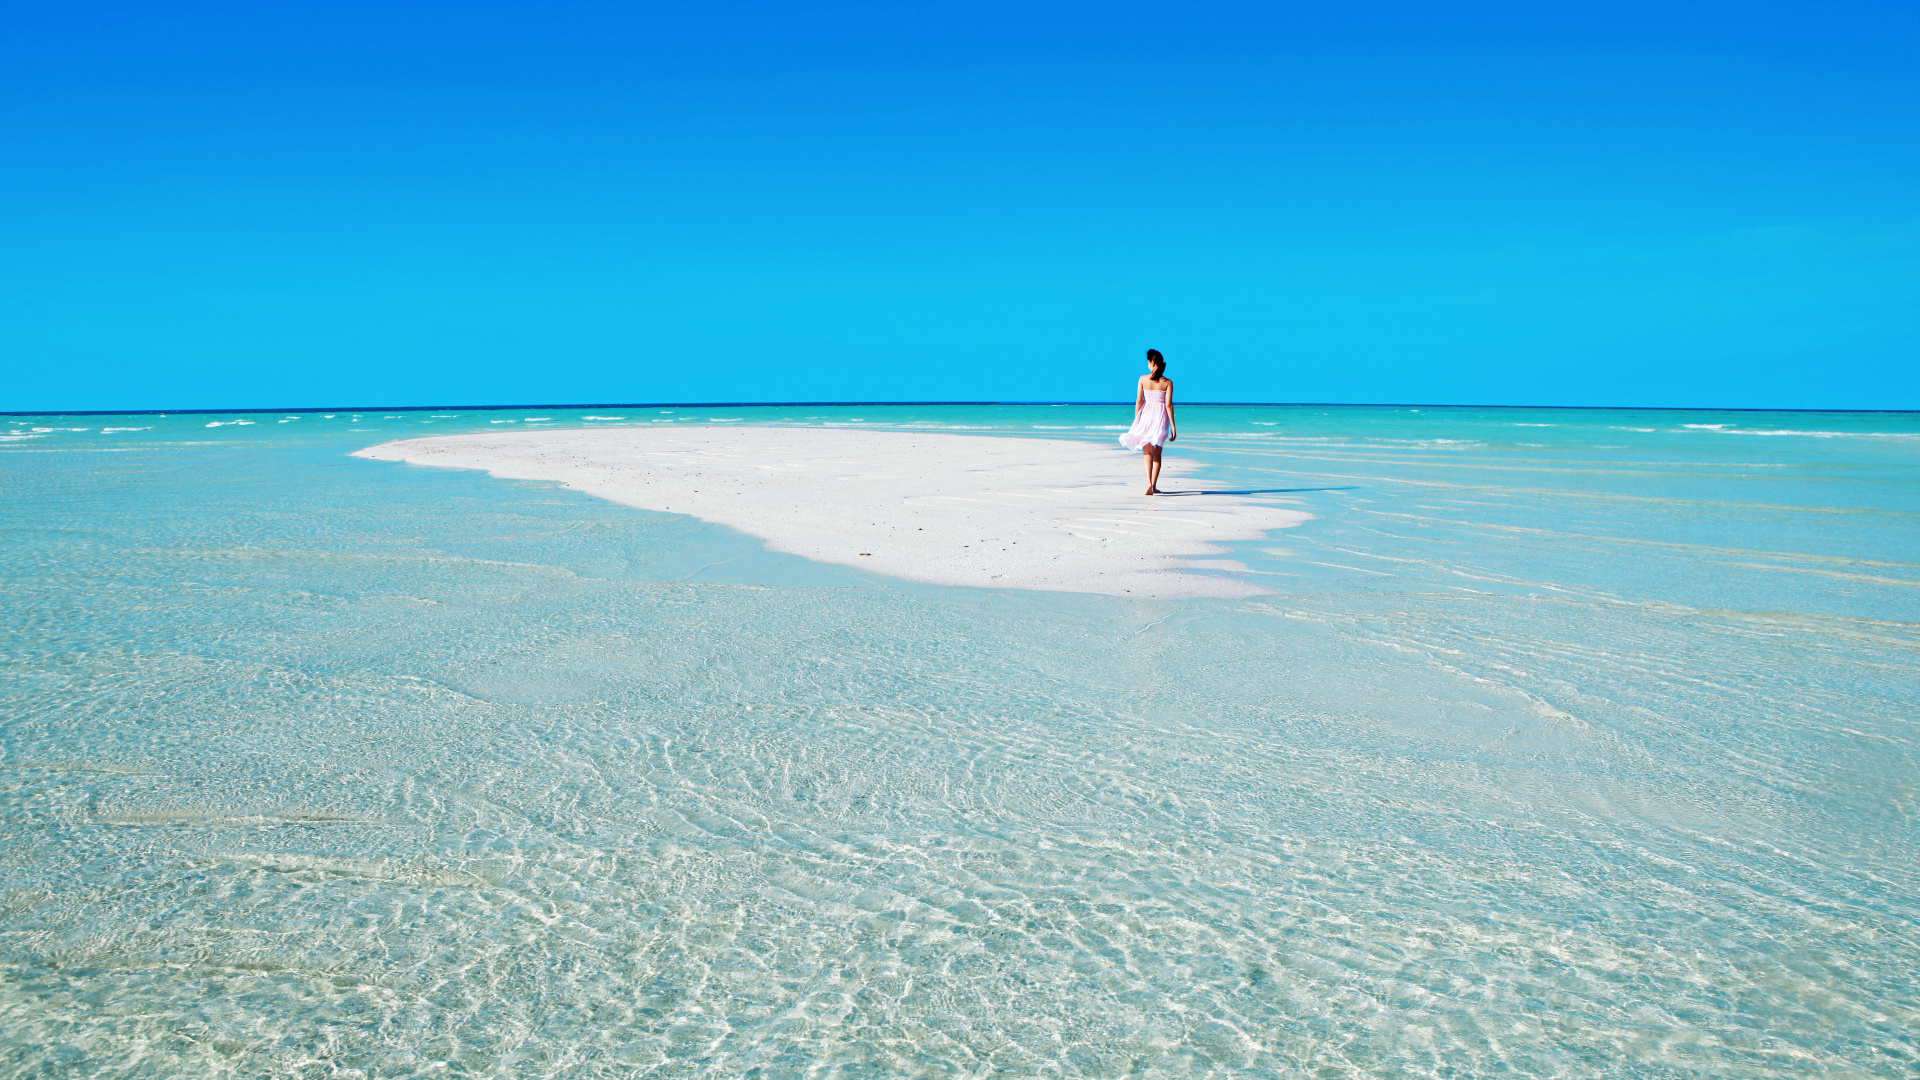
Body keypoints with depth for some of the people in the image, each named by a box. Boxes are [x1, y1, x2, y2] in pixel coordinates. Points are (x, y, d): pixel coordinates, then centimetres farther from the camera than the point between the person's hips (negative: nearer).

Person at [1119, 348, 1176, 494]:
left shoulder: (1143, 379, -2)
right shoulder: (1167, 382, -4)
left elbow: (1138, 401, -2)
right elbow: (1168, 405, -7)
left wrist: (1136, 421, 7)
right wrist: (1173, 426, -3)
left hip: (1146, 416, 0)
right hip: (1161, 417, 0)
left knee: (1147, 453, 2)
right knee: (1157, 454, 13)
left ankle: (1149, 482, -20)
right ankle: (1154, 486, 15)